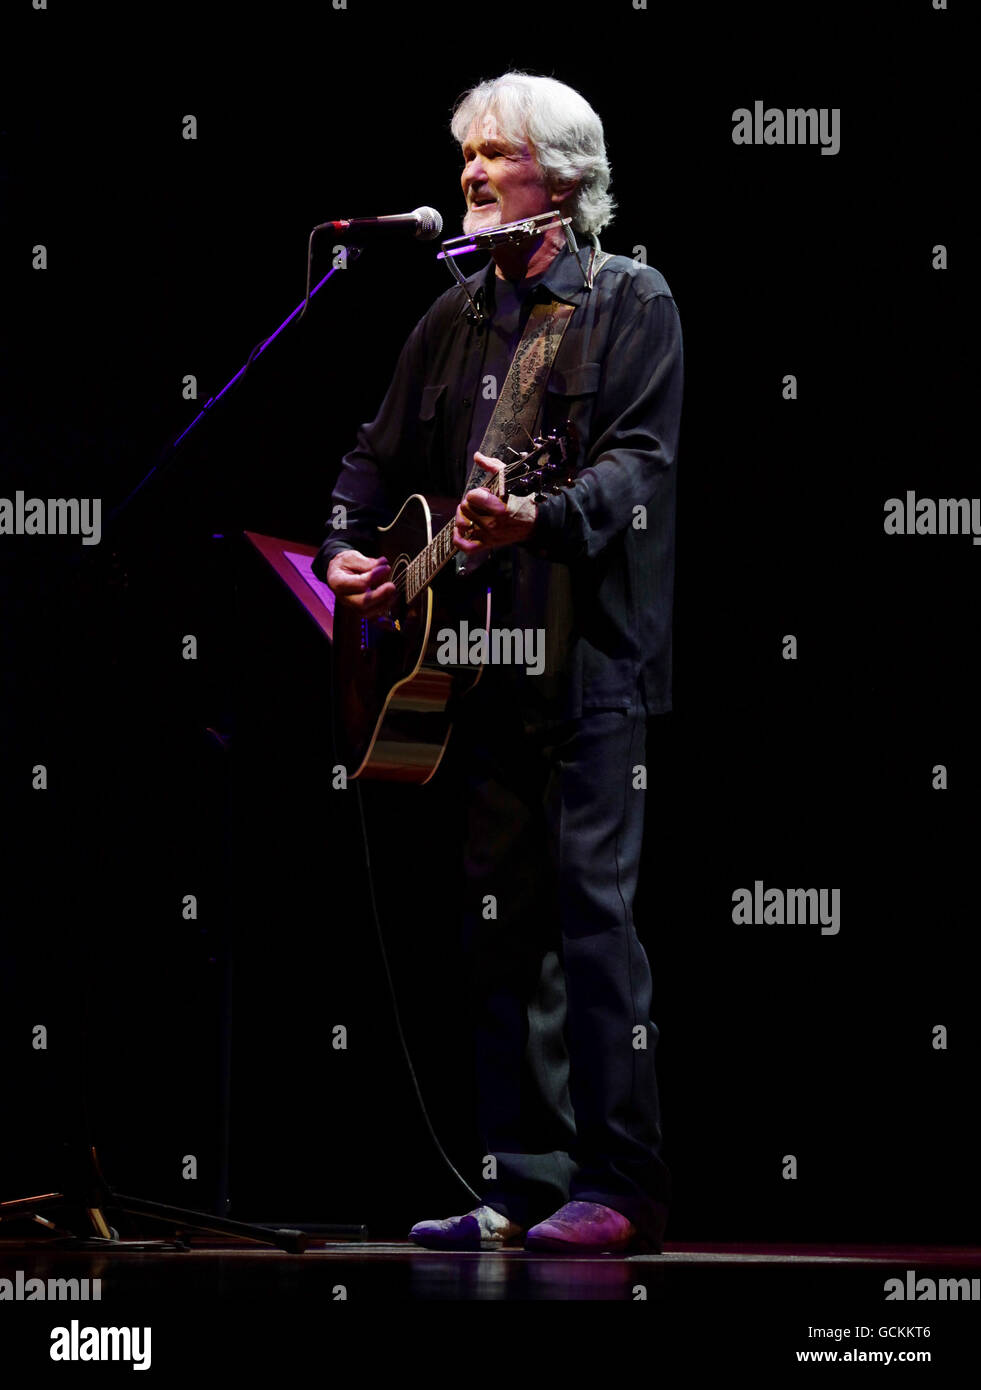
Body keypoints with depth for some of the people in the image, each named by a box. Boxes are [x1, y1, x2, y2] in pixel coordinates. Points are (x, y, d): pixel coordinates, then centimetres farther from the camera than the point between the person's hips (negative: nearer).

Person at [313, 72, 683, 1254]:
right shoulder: (452, 322, 19)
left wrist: (543, 519, -29)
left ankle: (622, 1186, -9)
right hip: (480, 658, 7)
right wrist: (347, 548, 2)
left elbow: (641, 458, -12)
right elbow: (382, 455, 22)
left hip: (592, 653, -7)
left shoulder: (630, 303, 0)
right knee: (500, 920, 6)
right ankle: (526, 1184, 10)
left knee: (592, 908, -11)